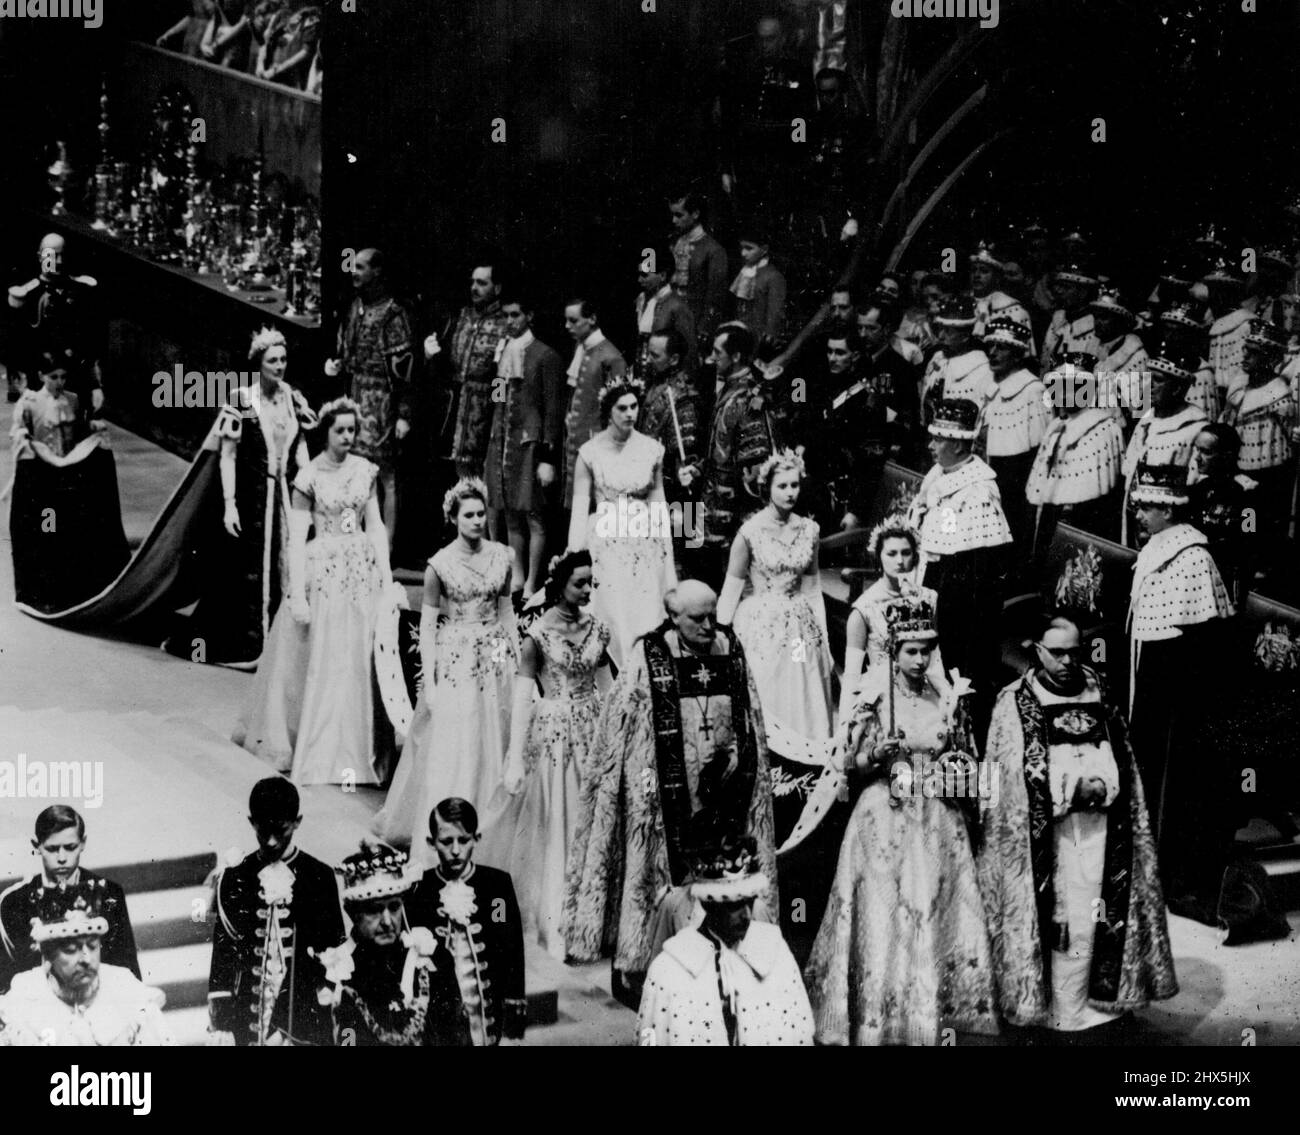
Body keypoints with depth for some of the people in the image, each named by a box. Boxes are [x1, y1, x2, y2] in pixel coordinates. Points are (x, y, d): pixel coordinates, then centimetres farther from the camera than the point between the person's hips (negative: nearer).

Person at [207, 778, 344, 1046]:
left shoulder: (319, 878, -1)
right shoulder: (234, 880, 2)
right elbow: (222, 954, 4)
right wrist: (221, 1022, 0)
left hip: (305, 1015, -1)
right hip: (248, 1019, 1)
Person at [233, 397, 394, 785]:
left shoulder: (364, 470, 7)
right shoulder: (309, 477, -6)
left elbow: (376, 527, 9)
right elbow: (296, 538, -7)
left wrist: (387, 578, 4)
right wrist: (298, 594, -12)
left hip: (363, 571, 4)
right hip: (323, 571, -4)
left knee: (361, 661, 5)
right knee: (323, 662, -2)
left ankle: (358, 750, 16)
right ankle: (319, 752, 5)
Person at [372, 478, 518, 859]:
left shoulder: (501, 556, 2)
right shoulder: (440, 564, -9)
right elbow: (427, 623, -5)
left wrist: (518, 660, 9)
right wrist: (429, 681, -8)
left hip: (495, 657, 4)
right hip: (455, 659, -4)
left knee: (493, 747, 7)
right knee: (449, 752, -3)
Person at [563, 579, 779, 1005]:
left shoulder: (732, 651, 6)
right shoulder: (649, 656, -5)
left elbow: (752, 719, 14)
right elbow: (620, 723, -4)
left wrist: (733, 755, 3)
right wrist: (645, 776, -7)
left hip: (723, 787, 4)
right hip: (667, 791, -3)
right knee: (665, 872, -1)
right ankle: (638, 964, 7)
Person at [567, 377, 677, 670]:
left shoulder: (652, 450, 3)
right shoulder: (590, 453, -4)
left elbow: (659, 504, 9)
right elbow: (579, 509, -3)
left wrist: (668, 557, 9)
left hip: (645, 547, 2)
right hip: (604, 547, -2)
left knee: (646, 621, 0)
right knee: (611, 624, -4)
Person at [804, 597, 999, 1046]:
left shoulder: (947, 697, 5)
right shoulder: (875, 698, -5)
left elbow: (964, 754, 17)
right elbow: (854, 762, -2)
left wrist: (960, 767, -4)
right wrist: (880, 753, -20)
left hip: (938, 822, 3)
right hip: (887, 819, -3)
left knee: (937, 911, 4)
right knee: (885, 915, -4)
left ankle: (935, 1014, 13)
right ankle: (882, 1020, 4)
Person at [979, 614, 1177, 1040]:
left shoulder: (1099, 696, 11)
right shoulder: (1015, 703, -2)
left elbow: (1120, 761, 14)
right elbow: (1004, 777, -5)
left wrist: (1100, 788, -7)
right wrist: (1071, 792, -12)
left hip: (1099, 827, 4)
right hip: (1045, 830, -4)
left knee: (1098, 915, 3)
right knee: (1058, 918, -4)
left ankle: (1094, 1002, 14)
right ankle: (1062, 1012, 4)